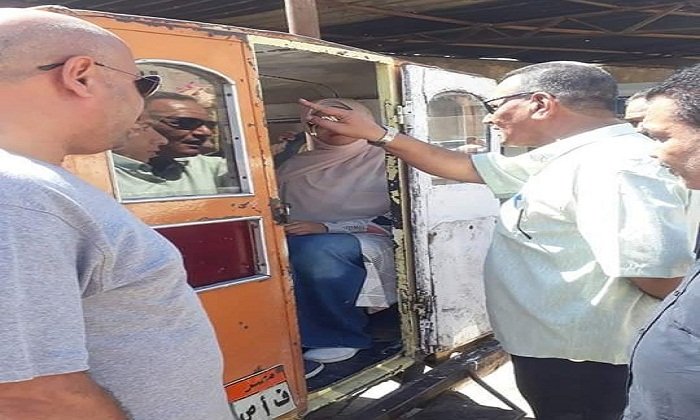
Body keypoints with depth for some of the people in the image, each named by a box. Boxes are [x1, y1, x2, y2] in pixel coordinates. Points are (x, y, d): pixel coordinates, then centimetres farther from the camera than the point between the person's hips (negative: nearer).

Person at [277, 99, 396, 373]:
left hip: (370, 243, -3)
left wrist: (327, 227, -16)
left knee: (316, 250, -35)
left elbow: (394, 219, -5)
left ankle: (342, 337, -14)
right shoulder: (295, 166, 17)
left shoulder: (384, 161, 5)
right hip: (303, 243, 4)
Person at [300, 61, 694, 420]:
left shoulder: (611, 166, -26)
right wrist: (377, 134, 3)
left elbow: (662, 277, -35)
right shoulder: (559, 158, 6)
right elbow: (464, 167, 9)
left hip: (573, 360, -9)